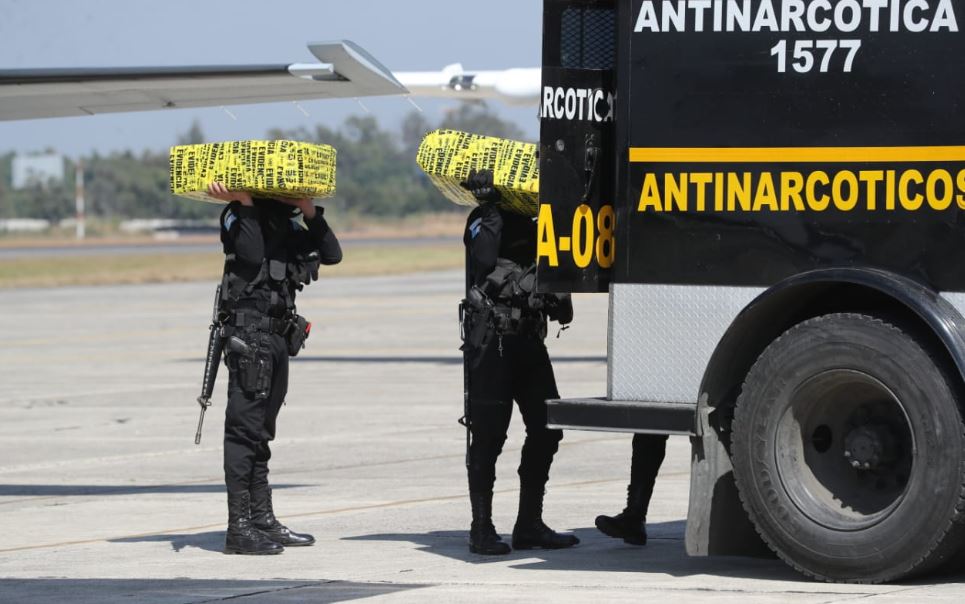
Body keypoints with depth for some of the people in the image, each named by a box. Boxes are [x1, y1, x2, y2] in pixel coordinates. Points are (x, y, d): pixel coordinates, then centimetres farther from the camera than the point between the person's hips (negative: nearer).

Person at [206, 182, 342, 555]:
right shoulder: (240, 216, -7)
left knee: (260, 433, 13)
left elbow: (331, 254, 10)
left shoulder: (288, 223, 15)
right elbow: (252, 255, -25)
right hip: (249, 334, -9)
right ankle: (239, 527, -9)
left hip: (279, 337, 9)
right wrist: (244, 205, -23)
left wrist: (309, 211, 1)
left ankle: (263, 520, 18)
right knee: (245, 428, -8)